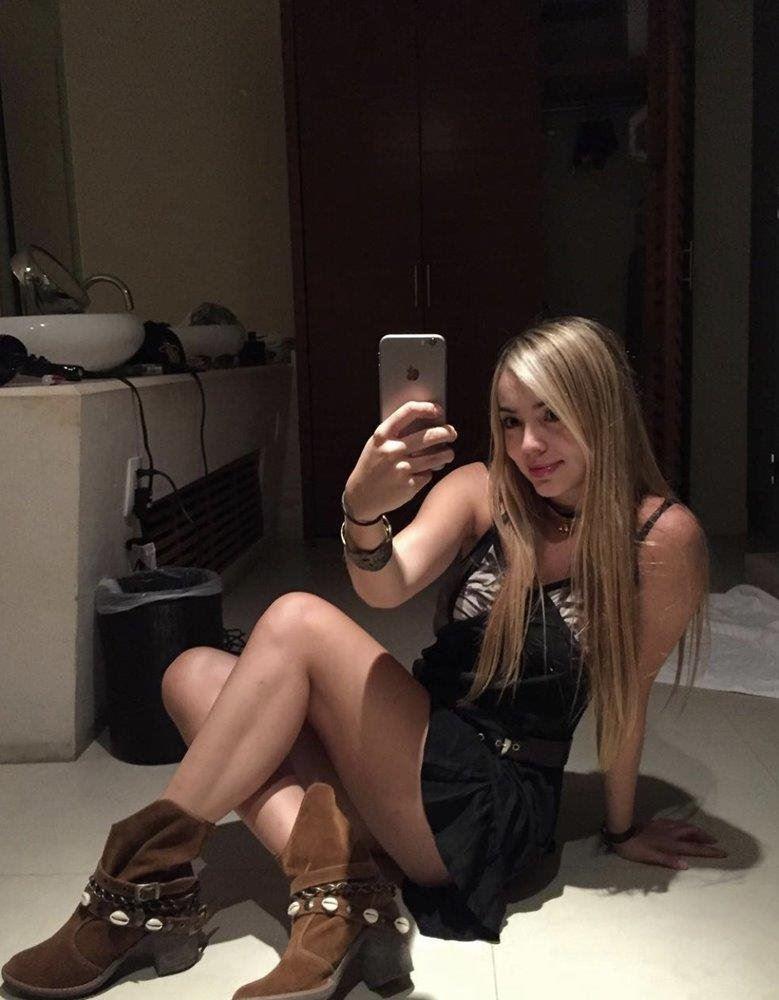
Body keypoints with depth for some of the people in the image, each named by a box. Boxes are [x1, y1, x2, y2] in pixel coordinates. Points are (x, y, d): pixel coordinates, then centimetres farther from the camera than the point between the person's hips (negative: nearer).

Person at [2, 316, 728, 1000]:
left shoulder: (661, 536, -12)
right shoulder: (483, 491, -2)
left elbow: (624, 695, -4)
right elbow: (386, 586, -18)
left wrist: (622, 830, 8)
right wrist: (364, 513, -40)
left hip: (493, 808, -5)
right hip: (411, 766, 5)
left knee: (298, 623, -21)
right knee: (194, 676, -11)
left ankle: (146, 875, -12)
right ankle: (335, 886, -24)